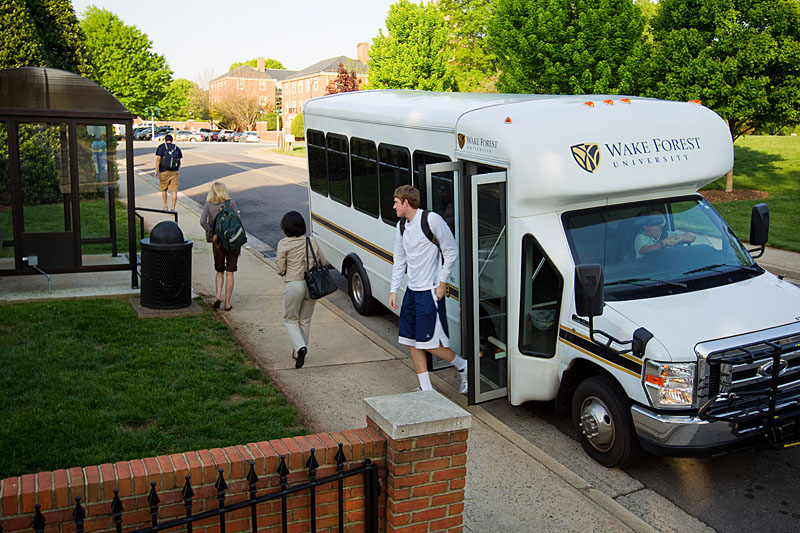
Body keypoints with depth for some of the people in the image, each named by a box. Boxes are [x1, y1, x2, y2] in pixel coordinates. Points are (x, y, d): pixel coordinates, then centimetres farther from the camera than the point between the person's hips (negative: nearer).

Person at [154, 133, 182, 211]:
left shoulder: (161, 147, 0)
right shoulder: (177, 148, 9)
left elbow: (158, 159, -10)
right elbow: (179, 163, 11)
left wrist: (156, 171, -7)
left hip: (164, 172, -1)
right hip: (175, 172, 1)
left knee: (163, 189, 18)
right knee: (174, 191, 1)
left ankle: (165, 207, 25)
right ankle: (173, 209, -5)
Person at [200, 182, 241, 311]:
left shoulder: (208, 205, 0)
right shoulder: (231, 203, -4)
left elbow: (203, 221, -14)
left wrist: (212, 234, -7)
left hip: (217, 243, 1)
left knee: (220, 271, 18)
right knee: (229, 273, 6)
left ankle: (218, 296, -1)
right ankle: (227, 303, 8)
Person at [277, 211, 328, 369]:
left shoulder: (284, 243, -9)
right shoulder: (312, 241, 1)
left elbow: (281, 269, -8)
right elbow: (323, 263, 7)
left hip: (294, 285, -4)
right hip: (312, 284, 4)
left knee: (290, 319, 13)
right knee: (305, 320, 18)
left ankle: (300, 347, -11)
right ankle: (298, 353, 26)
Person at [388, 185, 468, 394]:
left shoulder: (432, 219, -13)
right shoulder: (401, 226, 10)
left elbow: (451, 251, -9)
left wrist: (442, 283, -11)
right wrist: (393, 290, 11)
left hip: (430, 292, -8)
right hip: (411, 291, 8)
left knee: (430, 343, -6)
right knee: (412, 342, 8)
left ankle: (463, 367, 18)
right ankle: (426, 389, 17)